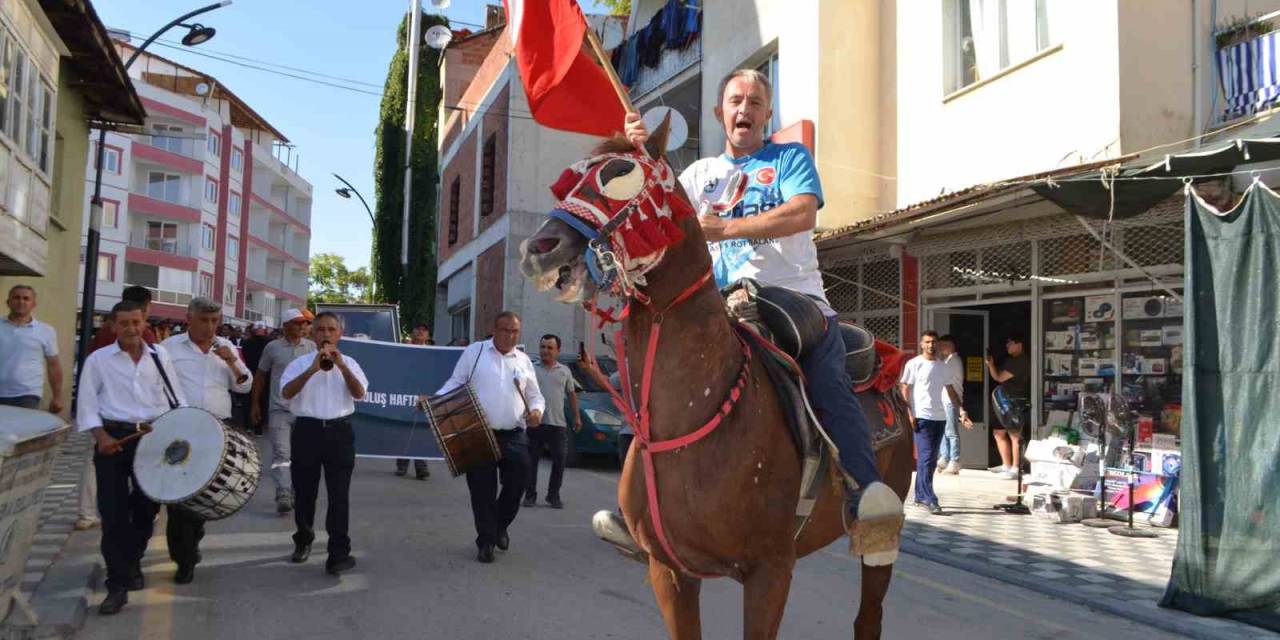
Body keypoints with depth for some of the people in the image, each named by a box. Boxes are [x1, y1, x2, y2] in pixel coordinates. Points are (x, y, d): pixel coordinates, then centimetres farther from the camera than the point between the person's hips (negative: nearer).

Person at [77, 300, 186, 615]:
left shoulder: (160, 355, 8)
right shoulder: (98, 359, 1)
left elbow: (175, 396, 10)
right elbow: (87, 403, -2)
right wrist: (101, 436, -16)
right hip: (114, 437, -2)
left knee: (148, 506, 12)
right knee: (114, 511, -5)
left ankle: (132, 561, 36)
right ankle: (118, 583, 1)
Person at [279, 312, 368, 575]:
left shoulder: (349, 363, 8)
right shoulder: (300, 363, 4)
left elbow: (359, 393, -7)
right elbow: (286, 393, -10)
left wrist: (341, 365, -18)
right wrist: (312, 369, -20)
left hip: (339, 431, 0)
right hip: (307, 430, 0)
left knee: (339, 494, -4)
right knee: (304, 491, 12)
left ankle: (339, 552, -4)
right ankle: (303, 541, 34)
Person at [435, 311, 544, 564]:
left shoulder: (523, 361, 13)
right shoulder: (474, 352, 4)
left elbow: (535, 396, 19)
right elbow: (455, 383, 5)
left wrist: (537, 410, -4)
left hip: (514, 436, 3)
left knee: (517, 484, -2)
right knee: (482, 490, 0)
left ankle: (500, 525, 26)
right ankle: (486, 540, 16)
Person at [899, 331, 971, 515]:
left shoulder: (943, 366, 15)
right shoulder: (914, 364, -2)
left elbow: (951, 390, 18)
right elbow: (905, 390, -5)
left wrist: (961, 410, 7)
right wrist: (910, 414, -13)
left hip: (940, 417, 6)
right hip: (922, 417, -6)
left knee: (932, 458, 9)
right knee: (926, 457, -11)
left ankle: (920, 496, 18)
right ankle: (929, 499, -12)